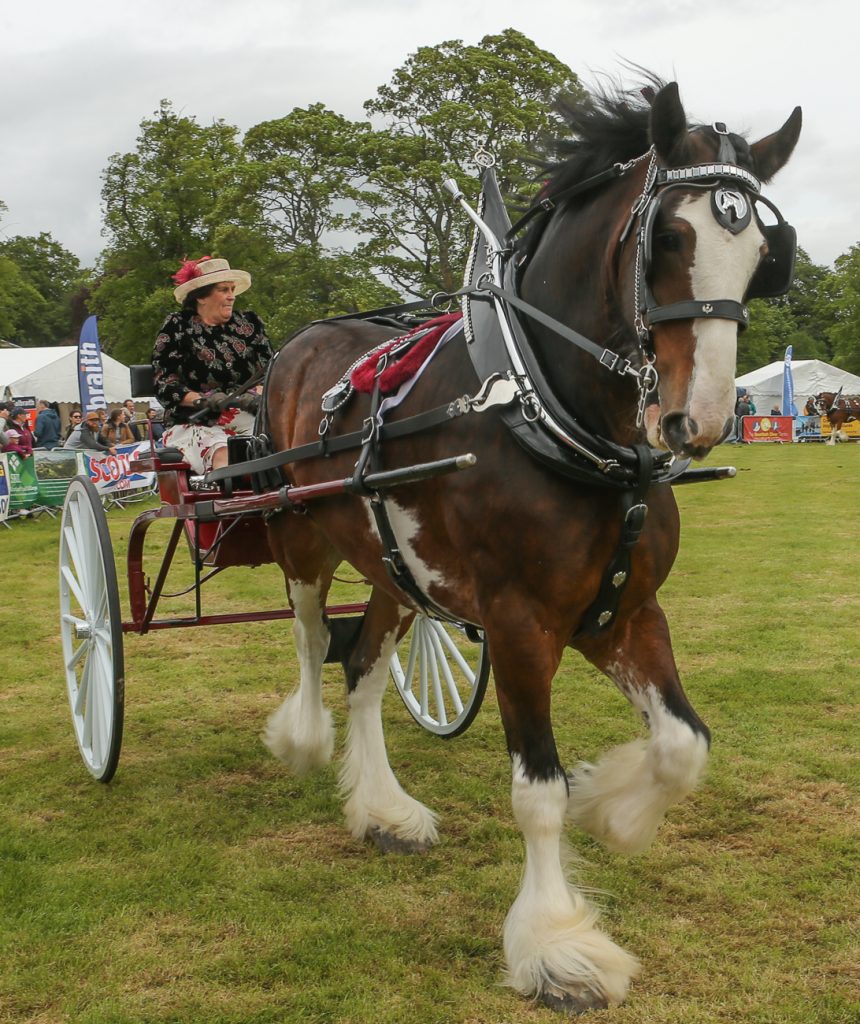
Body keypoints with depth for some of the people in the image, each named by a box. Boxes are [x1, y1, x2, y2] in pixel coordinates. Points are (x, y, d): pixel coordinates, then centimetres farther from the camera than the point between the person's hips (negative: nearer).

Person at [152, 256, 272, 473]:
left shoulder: (249, 323, 17)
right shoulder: (177, 328, 8)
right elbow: (164, 385, 2)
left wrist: (257, 394, -11)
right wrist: (201, 399, -16)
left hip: (246, 419, 3)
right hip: (193, 424, -3)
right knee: (223, 454, -36)